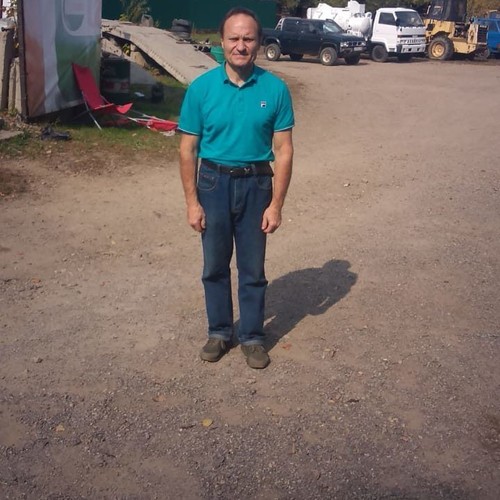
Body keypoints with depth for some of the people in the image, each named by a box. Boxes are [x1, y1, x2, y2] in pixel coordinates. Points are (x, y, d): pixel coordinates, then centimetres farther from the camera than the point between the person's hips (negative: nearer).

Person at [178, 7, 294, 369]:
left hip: (255, 184, 0)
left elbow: (284, 150, -6)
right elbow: (188, 150, -4)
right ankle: (219, 332, 31)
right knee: (215, 266, 13)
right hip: (213, 182, 1)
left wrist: (276, 205, -9)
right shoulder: (201, 88, -8)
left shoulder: (275, 89, -9)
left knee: (253, 269, 10)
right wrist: (192, 202, -6)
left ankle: (252, 336, 27)